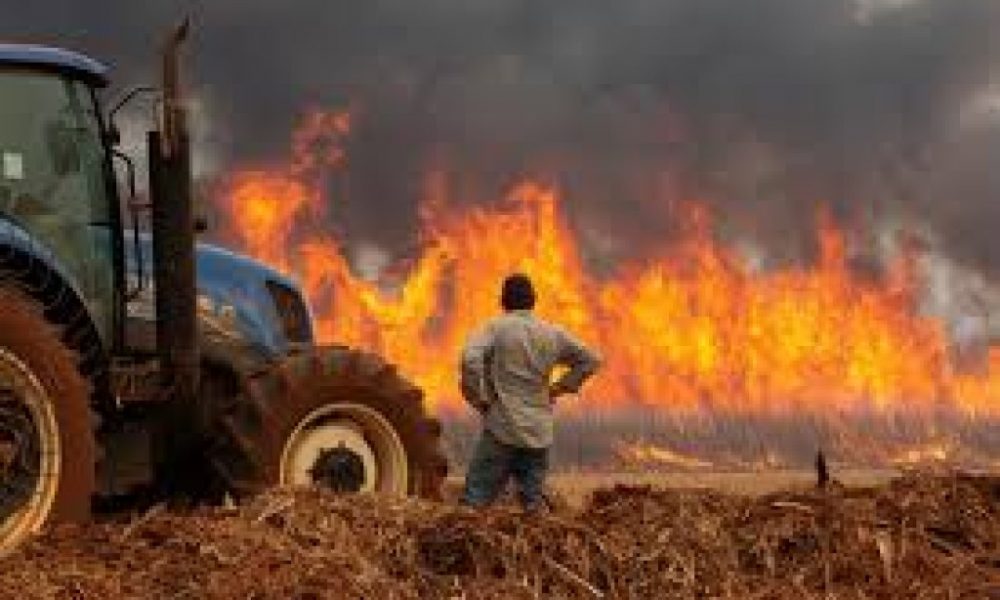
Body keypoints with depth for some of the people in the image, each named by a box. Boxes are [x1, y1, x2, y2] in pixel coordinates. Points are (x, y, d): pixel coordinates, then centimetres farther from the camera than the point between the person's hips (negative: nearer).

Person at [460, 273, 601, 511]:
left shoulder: (496, 328, -4)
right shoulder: (552, 334, 10)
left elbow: (470, 359, -21)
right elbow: (589, 360, 19)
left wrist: (478, 399, -8)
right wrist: (559, 388, 17)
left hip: (503, 430, -4)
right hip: (539, 434, 4)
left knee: (475, 500, -4)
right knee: (533, 503, 10)